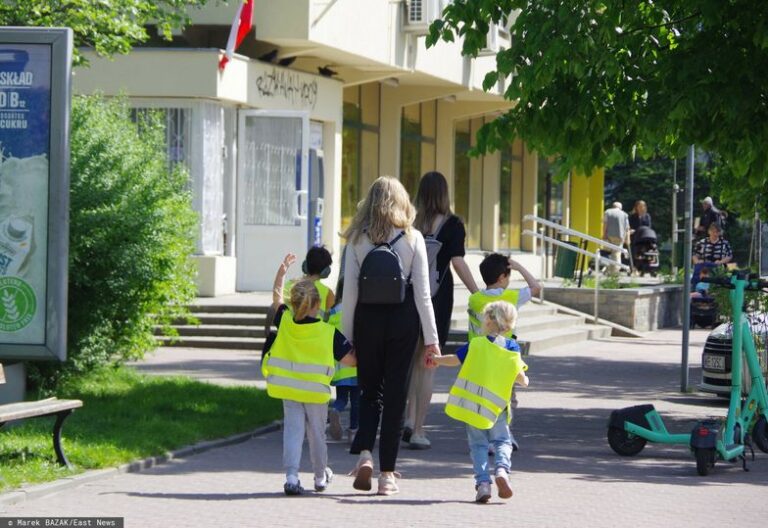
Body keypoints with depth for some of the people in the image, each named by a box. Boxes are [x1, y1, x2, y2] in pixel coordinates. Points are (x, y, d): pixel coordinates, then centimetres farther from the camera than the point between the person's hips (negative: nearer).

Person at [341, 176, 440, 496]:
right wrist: (431, 339, 1)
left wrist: (345, 338, 5)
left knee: (370, 390, 15)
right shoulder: (412, 238, -3)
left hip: (367, 320, 1)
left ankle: (364, 453, -8)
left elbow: (349, 292, -2)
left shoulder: (358, 239, -1)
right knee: (395, 395, 6)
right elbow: (422, 293, -3)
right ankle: (387, 473, 7)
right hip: (402, 320, -1)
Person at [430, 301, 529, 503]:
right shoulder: (513, 349, 2)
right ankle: (502, 469, -15)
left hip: (472, 402, -1)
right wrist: (524, 381, 30)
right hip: (497, 407, 1)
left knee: (478, 444, 6)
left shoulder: (477, 345, -4)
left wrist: (436, 360, 21)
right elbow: (520, 376, 7)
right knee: (502, 441, 13)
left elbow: (455, 359, 4)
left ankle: (482, 482, -8)